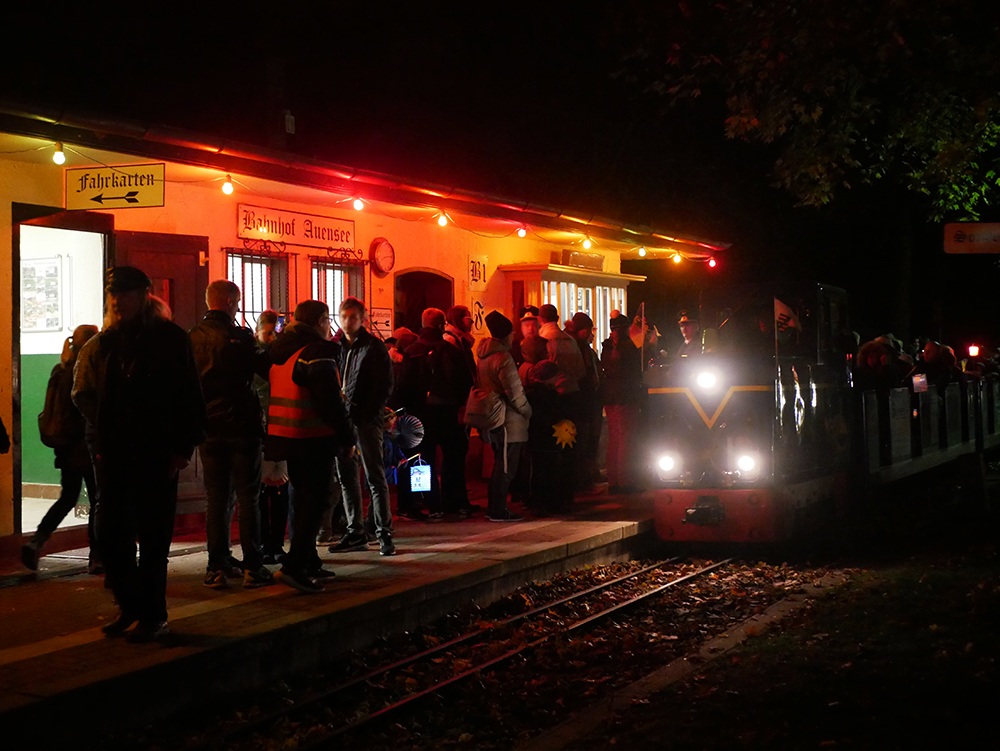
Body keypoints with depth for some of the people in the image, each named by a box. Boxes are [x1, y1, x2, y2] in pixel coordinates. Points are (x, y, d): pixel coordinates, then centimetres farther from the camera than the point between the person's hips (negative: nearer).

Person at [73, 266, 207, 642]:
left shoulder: (170, 339, -2)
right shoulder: (103, 344, 9)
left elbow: (190, 397, -3)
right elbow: (84, 395, 19)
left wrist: (183, 448, -7)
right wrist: (105, 434, 8)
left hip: (156, 456, -5)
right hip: (114, 456, 5)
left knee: (152, 538, -1)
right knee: (110, 534, 7)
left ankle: (153, 616, 8)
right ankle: (130, 607, 22)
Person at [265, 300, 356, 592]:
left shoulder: (281, 352, 13)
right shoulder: (318, 355, -15)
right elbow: (332, 404, -18)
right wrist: (348, 438, -9)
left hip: (286, 436, 9)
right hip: (314, 440, -9)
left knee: (301, 499, 18)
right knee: (314, 502, -6)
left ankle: (307, 562, 26)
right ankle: (294, 566, -14)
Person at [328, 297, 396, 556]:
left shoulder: (374, 348, -1)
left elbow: (385, 386, -4)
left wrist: (366, 415, -13)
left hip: (366, 421, -5)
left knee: (375, 477, -5)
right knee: (348, 478, 8)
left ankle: (384, 533, -3)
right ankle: (355, 533, 15)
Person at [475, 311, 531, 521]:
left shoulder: (483, 357, 12)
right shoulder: (503, 358, -17)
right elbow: (514, 392, -19)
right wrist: (527, 411, -3)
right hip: (508, 421, -9)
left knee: (500, 465, 18)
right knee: (505, 467, -4)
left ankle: (495, 509, 22)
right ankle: (498, 511, -2)